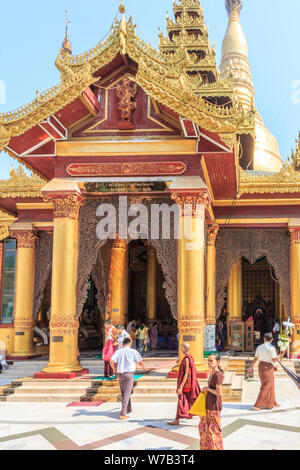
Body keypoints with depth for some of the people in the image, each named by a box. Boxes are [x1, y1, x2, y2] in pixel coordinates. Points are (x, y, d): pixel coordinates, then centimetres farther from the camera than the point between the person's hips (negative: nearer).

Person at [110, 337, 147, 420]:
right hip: (129, 373, -3)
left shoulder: (118, 352, 5)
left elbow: (112, 361, -8)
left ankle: (128, 409, 33)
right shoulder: (133, 351, 0)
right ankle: (123, 414, -12)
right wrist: (144, 367, 27)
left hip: (120, 374, 3)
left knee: (124, 393, 20)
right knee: (127, 394, -4)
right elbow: (140, 362, 5)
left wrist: (114, 369, 12)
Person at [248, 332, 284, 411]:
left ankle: (272, 403, 34)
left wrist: (251, 368, 6)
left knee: (270, 385, 21)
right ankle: (257, 405, -6)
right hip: (268, 367, -7)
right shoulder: (271, 348, -15)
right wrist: (280, 356, -1)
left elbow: (255, 358, 2)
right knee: (265, 387, -2)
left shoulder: (260, 347, 2)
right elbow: (274, 360, -16)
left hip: (261, 366, 7)